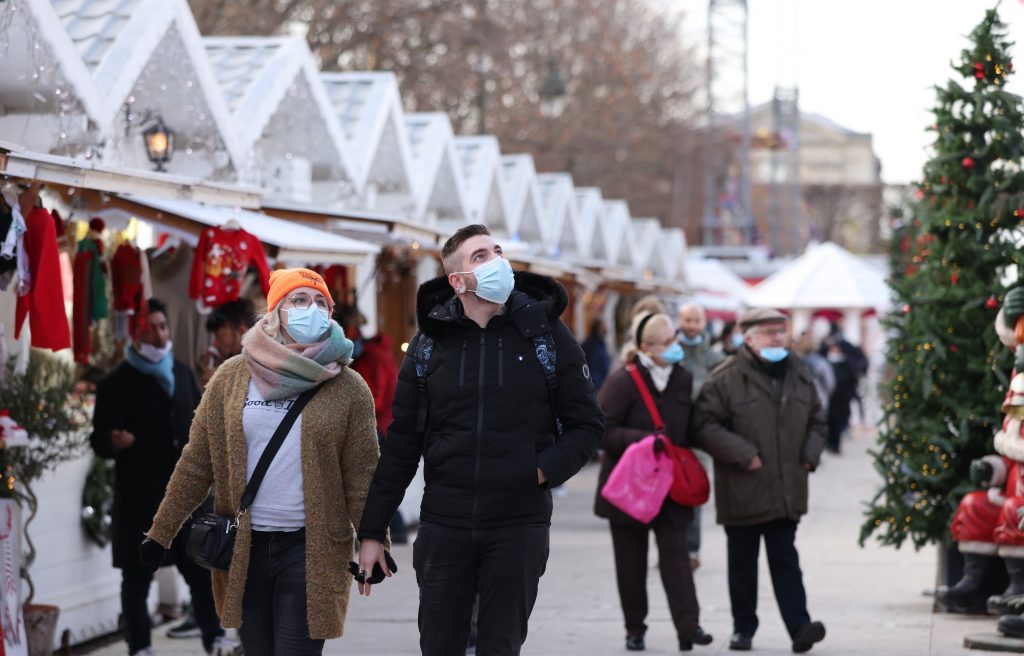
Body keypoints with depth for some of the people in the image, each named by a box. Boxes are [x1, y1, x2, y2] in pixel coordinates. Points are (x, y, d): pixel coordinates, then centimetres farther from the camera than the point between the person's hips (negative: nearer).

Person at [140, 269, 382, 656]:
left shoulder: (347, 388, -1)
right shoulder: (231, 377, 4)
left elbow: (362, 477, -1)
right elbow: (197, 463, 6)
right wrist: (161, 533, 4)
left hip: (311, 549, -2)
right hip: (243, 547, 2)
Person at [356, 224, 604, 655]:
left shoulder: (546, 334, 1)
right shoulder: (430, 341, 4)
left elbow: (586, 424, 4)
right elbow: (402, 443, 6)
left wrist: (545, 470, -14)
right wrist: (371, 531, 4)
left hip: (518, 526, -1)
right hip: (443, 526, 1)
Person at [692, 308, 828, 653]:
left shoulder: (798, 375, 11)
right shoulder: (726, 378, -8)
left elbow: (817, 421, 22)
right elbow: (705, 426, -11)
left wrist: (810, 454, 5)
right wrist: (743, 454, -17)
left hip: (787, 490, 3)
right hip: (743, 491, -3)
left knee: (785, 559, 1)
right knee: (742, 562, 7)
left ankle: (798, 625, -5)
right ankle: (743, 627, 16)